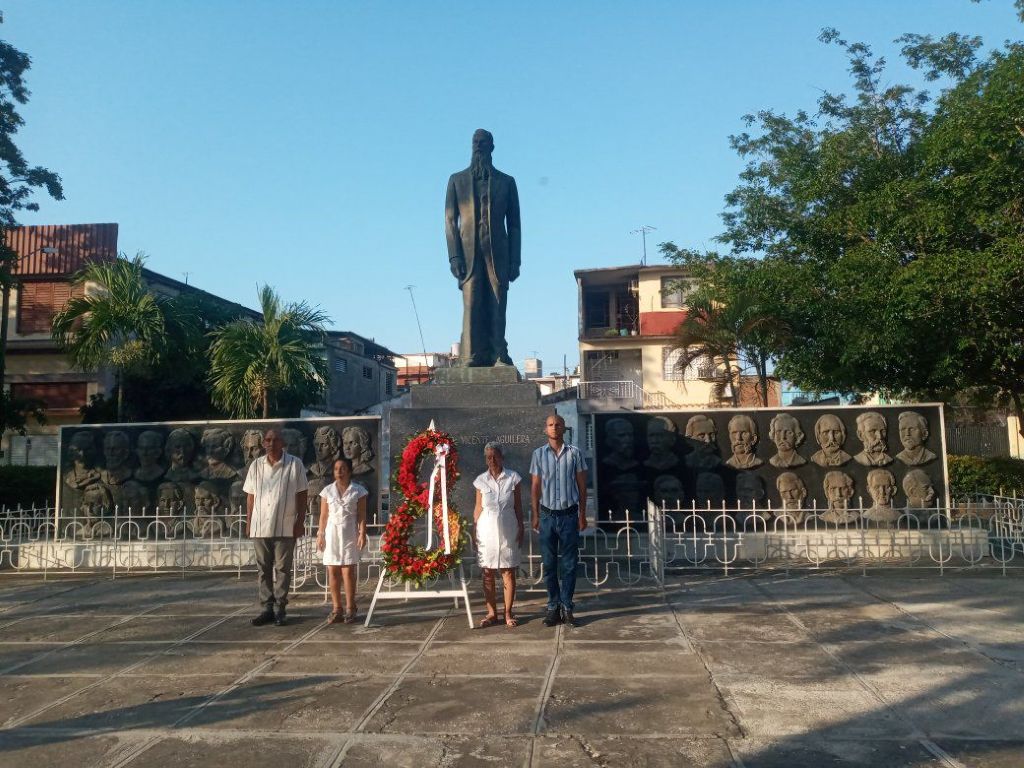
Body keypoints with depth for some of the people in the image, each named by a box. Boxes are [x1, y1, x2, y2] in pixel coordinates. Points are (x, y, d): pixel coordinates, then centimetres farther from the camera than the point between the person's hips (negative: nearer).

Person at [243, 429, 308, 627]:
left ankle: (280, 609, 9)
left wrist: (300, 522, -5)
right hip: (260, 527, 3)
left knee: (282, 569, 2)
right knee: (264, 569, 7)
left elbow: (301, 495, -1)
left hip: (285, 527, -3)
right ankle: (267, 608, 15)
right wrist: (249, 522, 6)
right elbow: (250, 496, 11)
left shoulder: (295, 464, -2)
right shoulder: (256, 466, 8)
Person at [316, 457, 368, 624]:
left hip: (349, 534, -3)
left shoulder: (358, 491, 1)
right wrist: (320, 535, 2)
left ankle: (350, 609, 2)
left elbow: (361, 516, 0)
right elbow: (323, 515, 8)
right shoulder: (327, 490, 7)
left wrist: (362, 534, -9)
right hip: (332, 533, 3)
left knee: (348, 571, -6)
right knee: (333, 572, 3)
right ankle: (337, 609, 10)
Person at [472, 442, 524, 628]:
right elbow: (478, 508, 6)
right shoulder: (481, 480, 2)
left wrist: (521, 530, 1)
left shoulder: (513, 478, -1)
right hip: (487, 531, 1)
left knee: (508, 572, 3)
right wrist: (474, 532, 3)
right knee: (488, 573, 5)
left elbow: (518, 507, 3)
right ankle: (491, 613, 14)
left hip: (508, 531, -1)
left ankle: (508, 613, 12)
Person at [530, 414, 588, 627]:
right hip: (547, 515, 1)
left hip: (569, 515, -1)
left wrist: (582, 514, 1)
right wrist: (535, 515, 1)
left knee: (569, 564, 3)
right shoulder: (538, 454, 3)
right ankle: (553, 607, 14)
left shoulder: (574, 453, 0)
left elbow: (582, 485, 4)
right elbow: (535, 487, 6)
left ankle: (567, 607, 11)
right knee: (549, 564, 5)